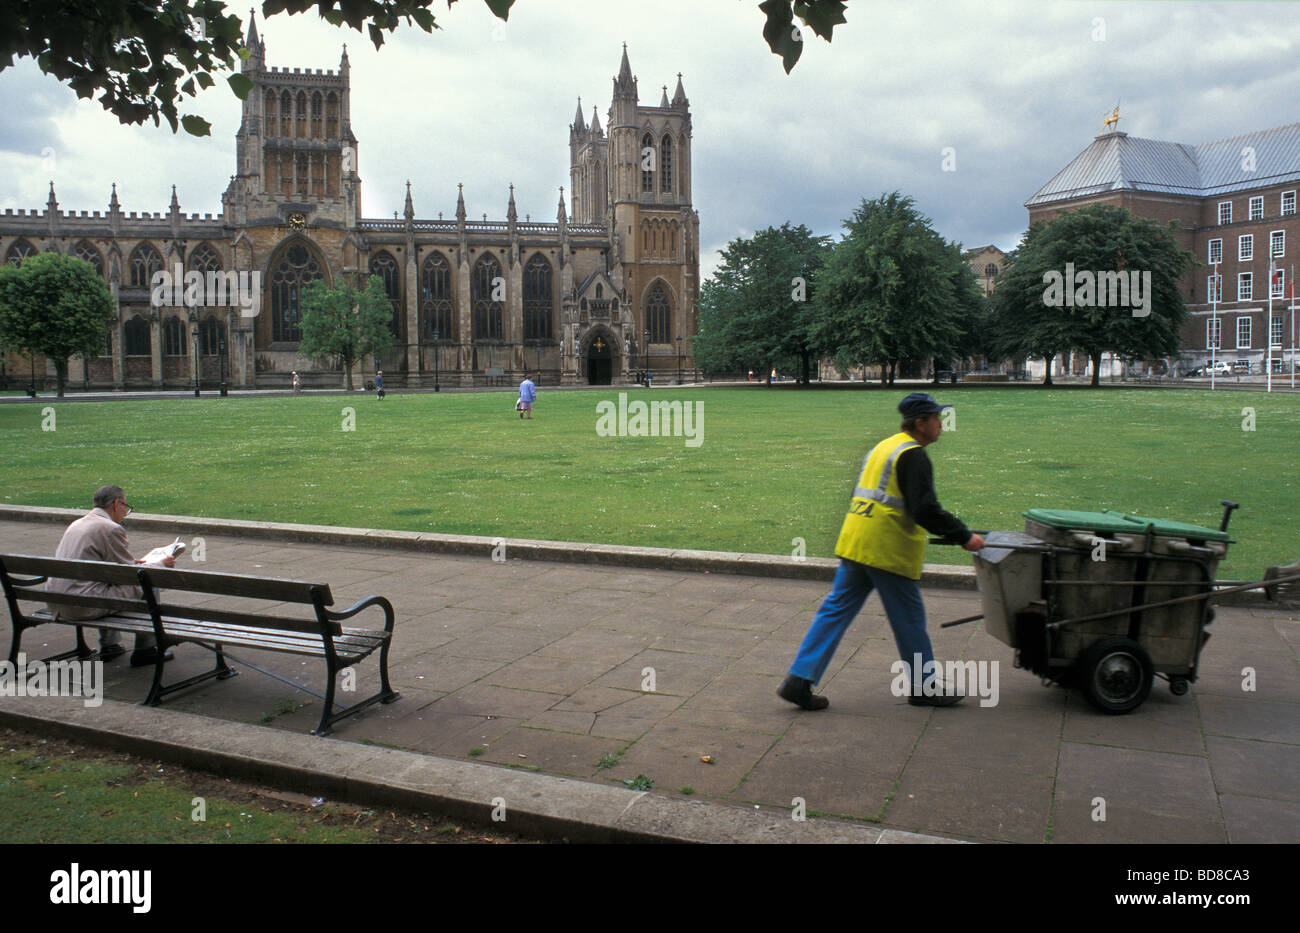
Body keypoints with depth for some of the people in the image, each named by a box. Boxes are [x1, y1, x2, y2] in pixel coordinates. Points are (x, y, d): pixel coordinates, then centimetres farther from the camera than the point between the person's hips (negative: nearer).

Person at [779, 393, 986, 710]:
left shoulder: (883, 447, 19)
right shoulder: (913, 455, -11)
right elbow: (925, 510, -19)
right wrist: (964, 536, -11)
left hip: (853, 542, 9)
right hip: (887, 551, -8)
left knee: (835, 611, 7)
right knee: (909, 619, 7)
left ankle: (799, 680, 3)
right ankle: (924, 687, 23)